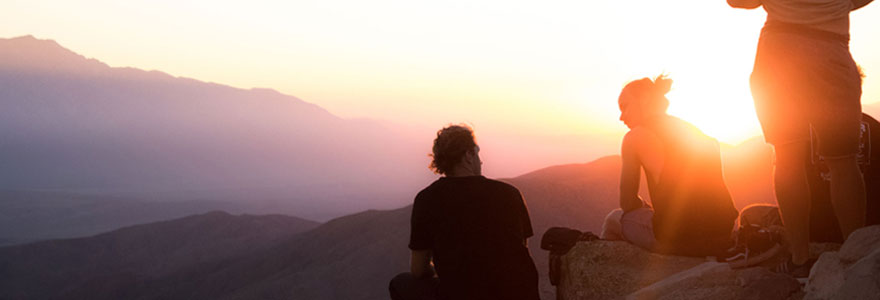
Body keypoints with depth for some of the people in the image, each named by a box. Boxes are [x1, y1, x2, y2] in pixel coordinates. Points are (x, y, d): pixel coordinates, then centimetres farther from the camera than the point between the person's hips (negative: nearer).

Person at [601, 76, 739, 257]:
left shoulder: (635, 137, -1)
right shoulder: (695, 132, 19)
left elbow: (628, 203, 2)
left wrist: (646, 209, 23)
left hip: (678, 239, -7)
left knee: (614, 219, 22)